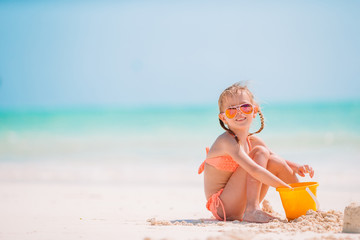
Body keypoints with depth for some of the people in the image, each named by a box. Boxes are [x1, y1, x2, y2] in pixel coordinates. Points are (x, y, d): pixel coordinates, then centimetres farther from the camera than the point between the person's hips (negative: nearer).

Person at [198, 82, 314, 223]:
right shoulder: (227, 141, -19)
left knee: (275, 162, 3)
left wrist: (296, 167, -1)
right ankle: (252, 210, -28)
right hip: (222, 208, -8)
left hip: (239, 206, 8)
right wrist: (287, 188, -30)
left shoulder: (252, 141, 7)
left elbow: (276, 160, 20)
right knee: (260, 152, -15)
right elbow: (255, 170, -31)